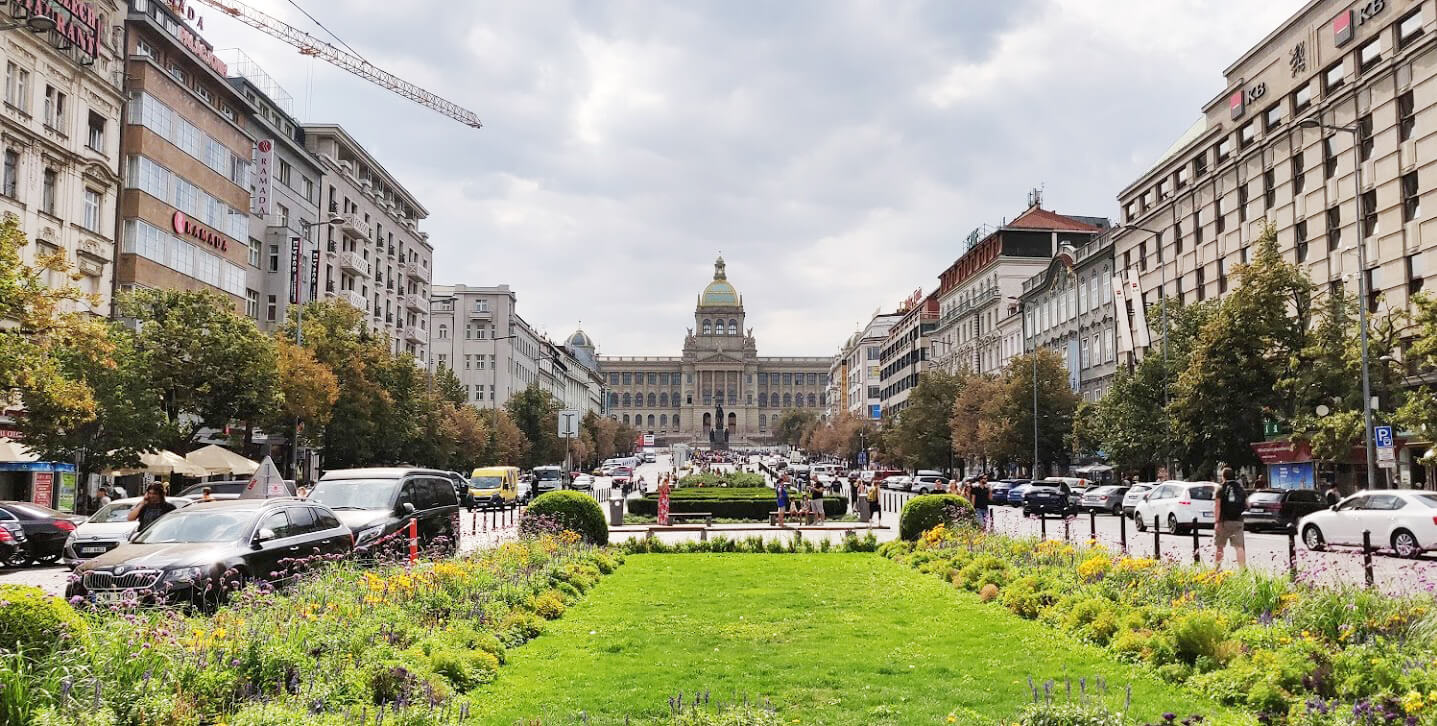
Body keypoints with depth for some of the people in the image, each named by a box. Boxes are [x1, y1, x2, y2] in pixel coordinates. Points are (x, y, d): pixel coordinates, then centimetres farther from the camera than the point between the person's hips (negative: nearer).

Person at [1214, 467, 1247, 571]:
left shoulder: (1221, 489, -5)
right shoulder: (1241, 489, 8)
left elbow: (1217, 507, -11)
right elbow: (1247, 505, 9)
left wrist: (1216, 521, -12)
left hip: (1224, 522, -3)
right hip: (1238, 522, 3)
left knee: (1219, 546, 6)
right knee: (1239, 546, 1)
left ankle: (1216, 568, 9)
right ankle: (1243, 568, -5)